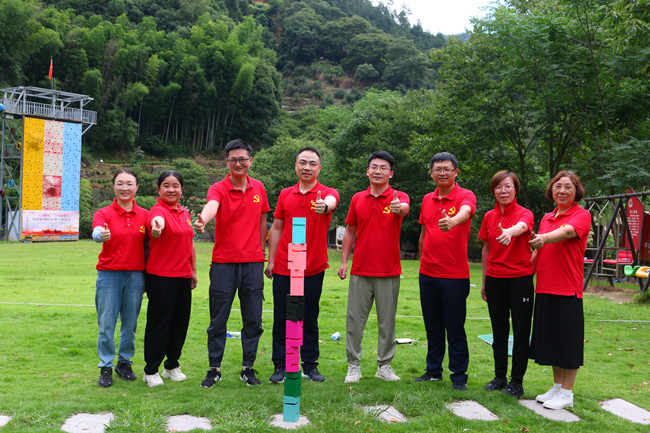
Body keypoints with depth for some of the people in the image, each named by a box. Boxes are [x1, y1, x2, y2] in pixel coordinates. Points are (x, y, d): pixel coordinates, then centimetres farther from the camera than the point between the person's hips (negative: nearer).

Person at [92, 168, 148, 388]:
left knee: (130, 322, 9)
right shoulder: (104, 213, -1)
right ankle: (106, 367, 15)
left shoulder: (144, 215, 6)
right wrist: (101, 234, -45)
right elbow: (96, 231, -21)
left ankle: (125, 362, 26)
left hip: (136, 275, 2)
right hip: (109, 274, -2)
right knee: (106, 324, 1)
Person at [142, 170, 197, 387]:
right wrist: (156, 227, -60)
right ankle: (151, 371, 15)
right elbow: (157, 220, -36)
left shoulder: (185, 213, 13)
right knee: (159, 323, 1)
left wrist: (193, 271, 21)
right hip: (161, 277, -7)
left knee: (181, 321, 13)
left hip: (183, 276, 7)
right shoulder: (158, 210, -11)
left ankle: (172, 365, 29)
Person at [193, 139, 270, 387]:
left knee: (253, 320, 7)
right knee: (218, 320, 4)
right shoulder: (218, 189, -5)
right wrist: (202, 220, -49)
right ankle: (214, 369, 18)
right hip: (224, 262, -3)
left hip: (253, 262, 3)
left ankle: (248, 368, 20)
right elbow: (211, 206, -27)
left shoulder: (259, 188, 8)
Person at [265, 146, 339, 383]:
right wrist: (270, 260, 6)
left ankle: (310, 365, 20)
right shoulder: (285, 194, 8)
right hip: (284, 267, 2)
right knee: (281, 318, 5)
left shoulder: (327, 192, -1)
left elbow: (331, 201, -27)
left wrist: (324, 206, -51)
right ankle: (280, 365, 15)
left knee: (310, 319, 8)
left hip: (313, 268, -2)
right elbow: (276, 228, 11)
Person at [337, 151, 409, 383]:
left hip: (389, 272, -1)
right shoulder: (357, 199, 7)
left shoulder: (398, 197, 0)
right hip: (360, 270, 2)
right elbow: (350, 231, 12)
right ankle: (353, 365, 15)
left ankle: (384, 365, 20)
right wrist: (344, 261, 7)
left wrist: (399, 207, -48)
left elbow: (405, 207, -24)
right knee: (355, 318, 3)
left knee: (387, 320, 7)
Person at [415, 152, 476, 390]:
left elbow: (465, 212, -31)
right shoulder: (427, 200, 10)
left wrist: (452, 221, -53)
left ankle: (459, 375, 16)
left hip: (455, 275, -5)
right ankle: (433, 370, 27)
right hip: (427, 274, 5)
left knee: (455, 328, 3)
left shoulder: (465, 196, -7)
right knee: (432, 327, 15)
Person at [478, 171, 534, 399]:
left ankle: (517, 381, 14)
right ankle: (500, 377, 24)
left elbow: (521, 227, -30)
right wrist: (484, 281, 15)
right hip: (495, 279, 4)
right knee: (499, 330, 12)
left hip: (520, 279, -4)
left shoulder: (524, 214, -5)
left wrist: (510, 232, -54)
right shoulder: (489, 217, 7)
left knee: (521, 331, 2)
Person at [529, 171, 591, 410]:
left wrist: (543, 238, -46)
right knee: (551, 339, 13)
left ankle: (566, 394, 12)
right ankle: (556, 387, 26)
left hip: (568, 289, -7)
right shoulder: (547, 218, 15)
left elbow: (566, 232, -28)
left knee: (567, 341, 1)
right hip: (544, 287, 7)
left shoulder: (582, 215, -5)